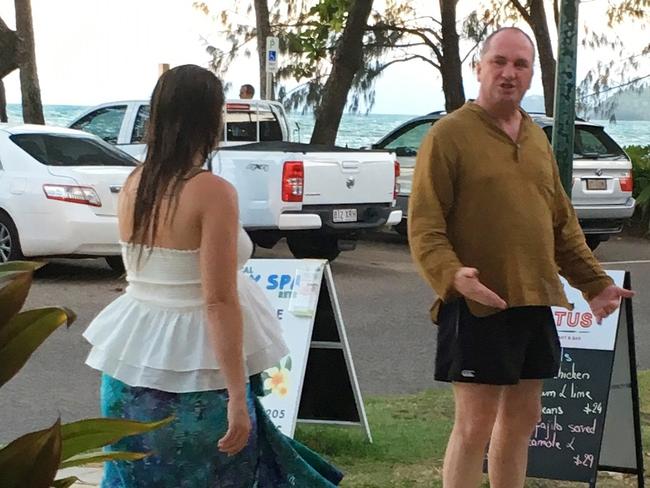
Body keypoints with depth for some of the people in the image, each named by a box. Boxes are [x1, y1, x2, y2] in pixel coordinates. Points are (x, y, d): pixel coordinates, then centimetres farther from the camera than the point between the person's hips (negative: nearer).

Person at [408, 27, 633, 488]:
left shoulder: (537, 138, 15)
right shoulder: (449, 134, -8)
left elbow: (563, 222, 21)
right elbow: (424, 224, -13)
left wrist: (594, 281, 15)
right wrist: (451, 275, -29)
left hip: (535, 302, 7)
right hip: (478, 304, -7)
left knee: (522, 417, 13)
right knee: (475, 423, -5)